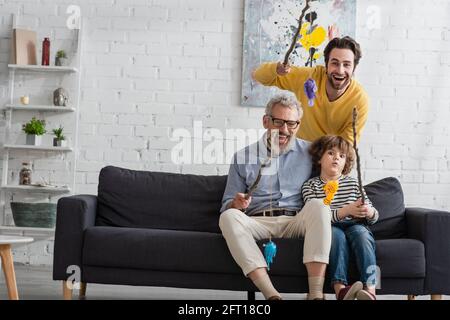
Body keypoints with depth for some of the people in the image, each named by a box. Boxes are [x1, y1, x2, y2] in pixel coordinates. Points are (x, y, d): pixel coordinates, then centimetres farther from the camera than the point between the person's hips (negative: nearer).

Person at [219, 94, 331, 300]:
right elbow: (226, 205, 13)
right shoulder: (243, 157, 12)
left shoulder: (310, 152, 12)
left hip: (296, 222, 0)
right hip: (257, 223, 0)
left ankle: (316, 293, -36)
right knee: (228, 217, -29)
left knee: (318, 205, -29)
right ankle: (271, 294, -39)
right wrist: (236, 204, -12)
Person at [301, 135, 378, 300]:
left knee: (361, 232, -31)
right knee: (336, 234, -34)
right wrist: (347, 210, -23)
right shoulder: (310, 185, 7)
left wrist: (369, 212, -13)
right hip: (329, 229, -2)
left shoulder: (353, 183, 16)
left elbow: (373, 216, 14)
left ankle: (370, 289, -45)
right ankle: (340, 288, -47)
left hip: (355, 226, 2)